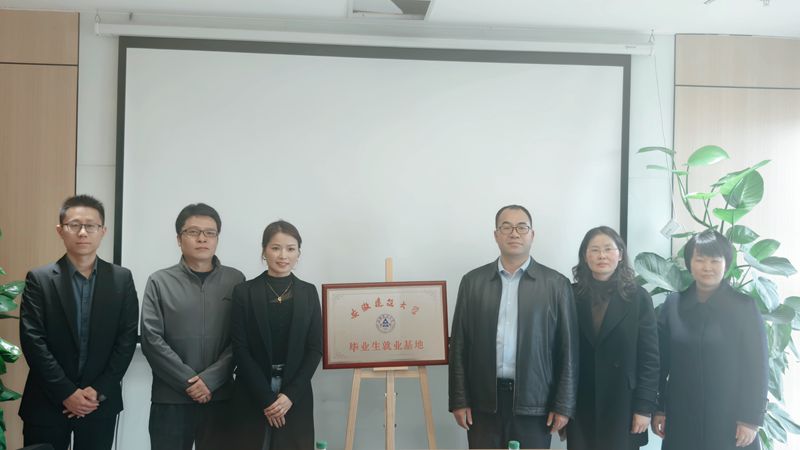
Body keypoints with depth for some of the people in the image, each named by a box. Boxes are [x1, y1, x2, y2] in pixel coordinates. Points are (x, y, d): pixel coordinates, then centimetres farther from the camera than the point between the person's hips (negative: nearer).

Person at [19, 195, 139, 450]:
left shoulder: (121, 279, 2)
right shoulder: (39, 279, -2)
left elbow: (127, 339, -1)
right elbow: (33, 341, -8)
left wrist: (99, 390, -9)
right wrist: (66, 393, -14)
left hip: (101, 403, 1)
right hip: (47, 403, -1)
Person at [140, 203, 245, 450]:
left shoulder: (235, 280, 5)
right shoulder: (159, 281, 3)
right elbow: (152, 340, -4)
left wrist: (209, 379, -11)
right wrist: (188, 381, -11)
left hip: (220, 397, 1)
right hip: (170, 398, -1)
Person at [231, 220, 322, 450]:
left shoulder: (308, 292, 4)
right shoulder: (244, 292, -2)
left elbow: (315, 349, 2)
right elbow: (240, 349, -5)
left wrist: (290, 394, -9)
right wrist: (266, 398, -11)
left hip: (296, 396, 2)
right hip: (253, 396, -1)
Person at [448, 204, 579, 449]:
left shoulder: (557, 284, 1)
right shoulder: (473, 281, 5)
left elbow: (568, 349, 1)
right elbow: (460, 345, 4)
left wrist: (563, 405, -2)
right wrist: (459, 400, 1)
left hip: (534, 401, -1)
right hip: (483, 401, 1)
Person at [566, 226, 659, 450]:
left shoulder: (638, 297, 0)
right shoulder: (572, 296, 2)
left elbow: (650, 357, -2)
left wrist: (644, 407, -7)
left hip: (622, 407, -1)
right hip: (580, 408, 1)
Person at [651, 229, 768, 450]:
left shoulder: (745, 306, -4)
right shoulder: (673, 304, 1)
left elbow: (757, 367, -4)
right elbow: (660, 361, 4)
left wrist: (751, 419, -7)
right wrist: (658, 408, 3)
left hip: (730, 420, -2)